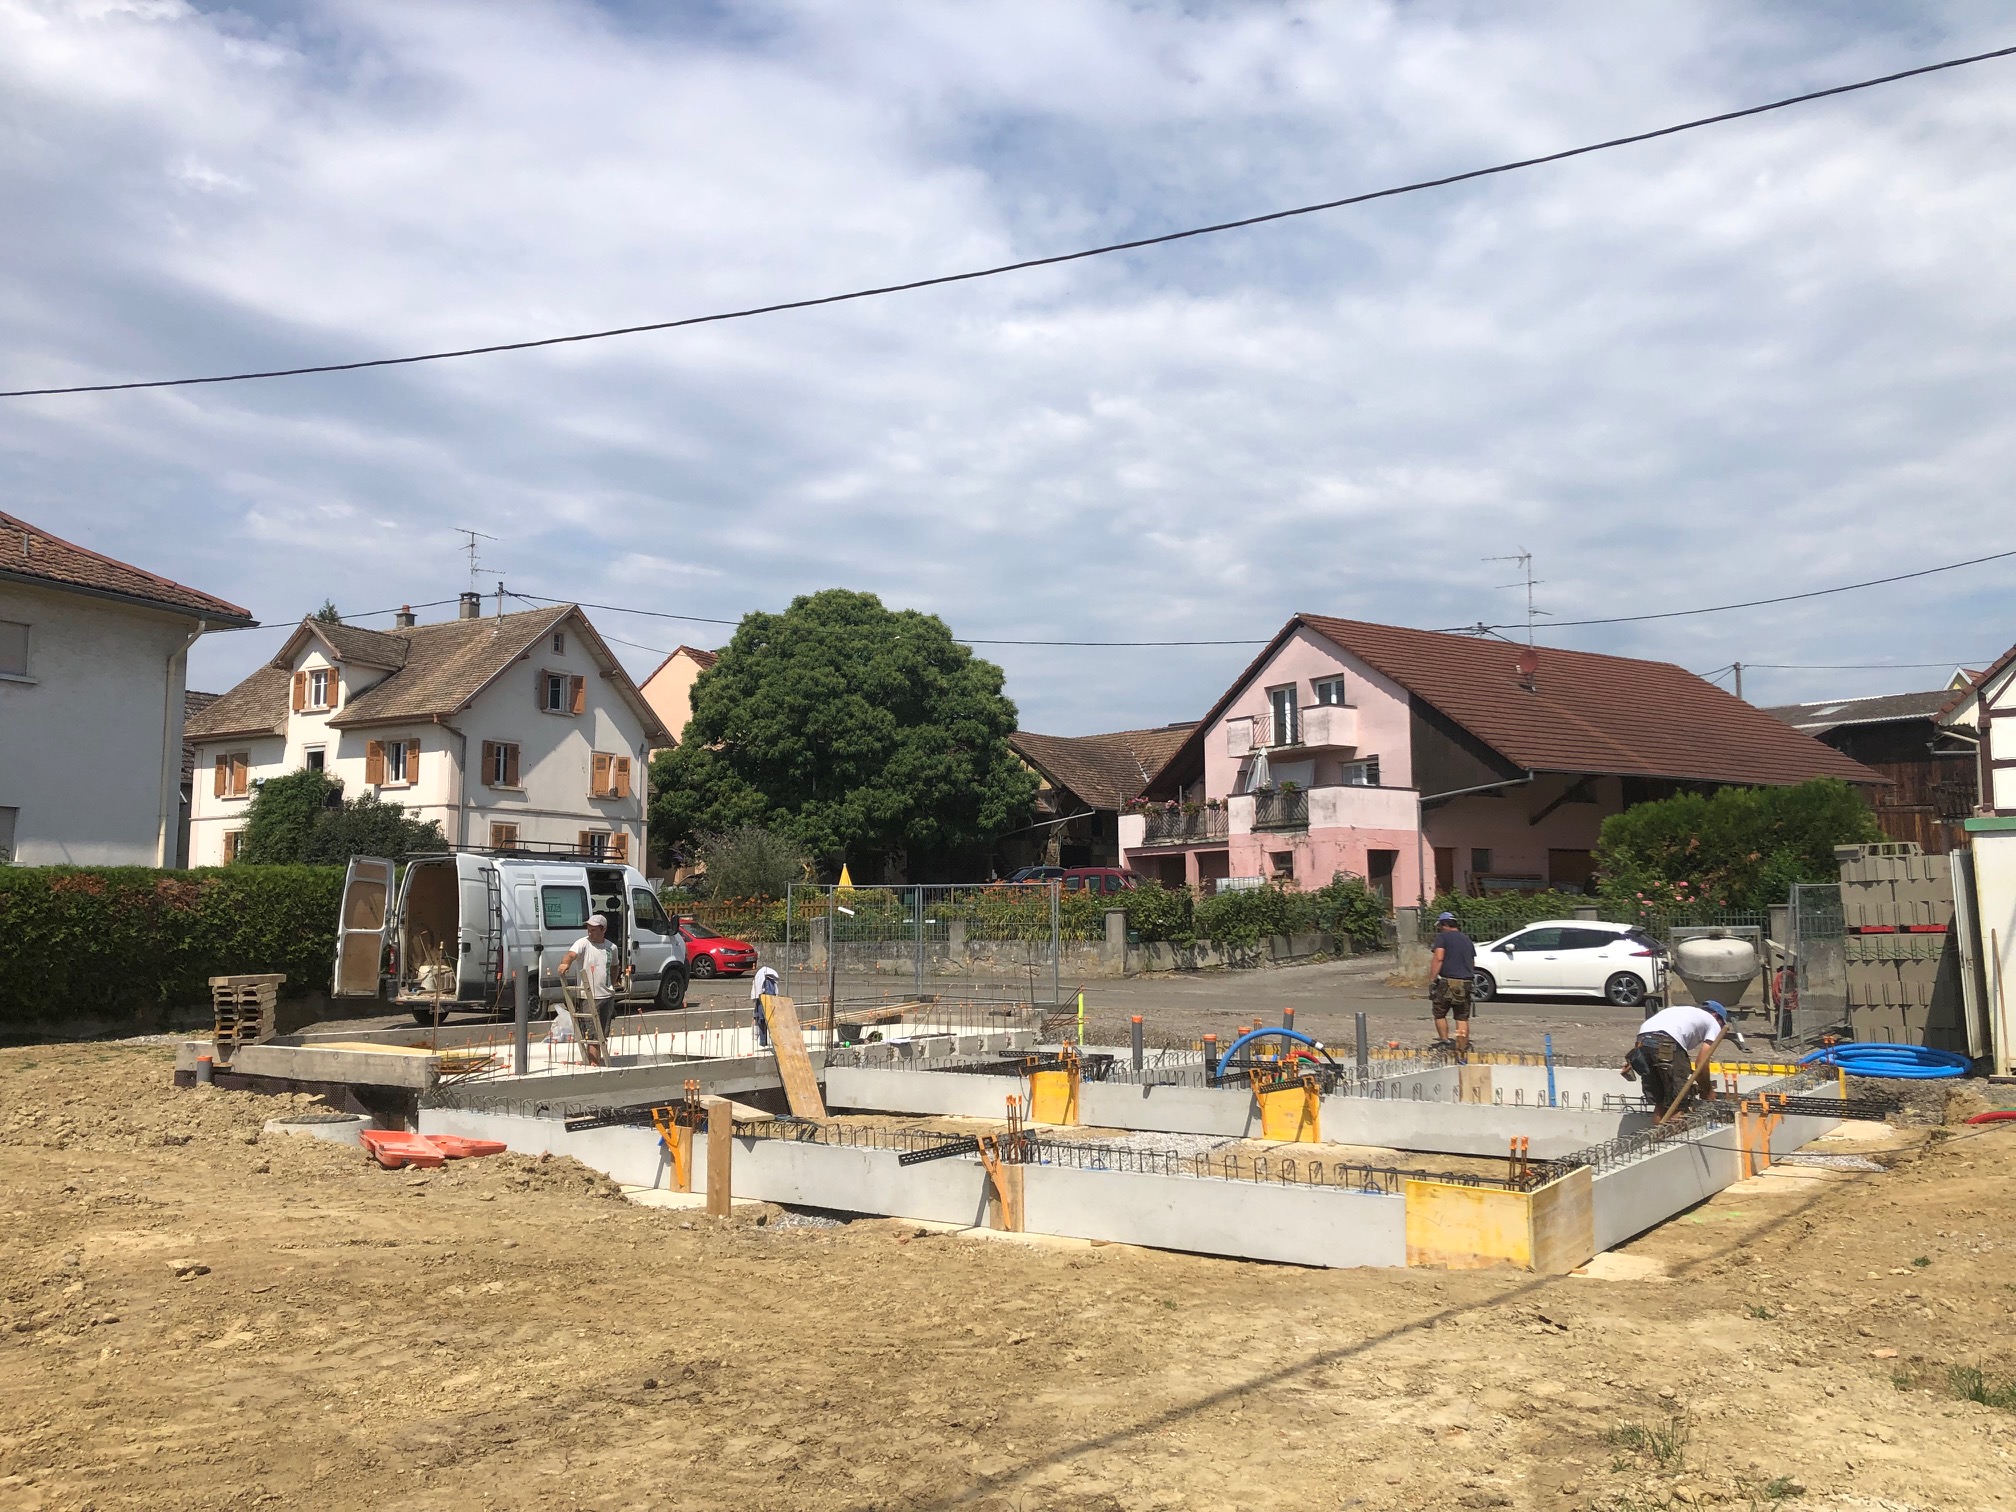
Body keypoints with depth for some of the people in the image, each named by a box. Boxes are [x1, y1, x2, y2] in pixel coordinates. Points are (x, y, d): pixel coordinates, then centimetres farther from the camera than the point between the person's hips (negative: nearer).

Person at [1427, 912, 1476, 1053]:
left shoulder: (1442, 937, -1)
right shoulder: (1467, 939, 20)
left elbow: (1438, 958, -14)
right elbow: (1473, 963, 24)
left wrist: (1431, 980, -15)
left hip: (1448, 982, -5)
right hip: (1466, 983, 6)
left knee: (1439, 1013, 11)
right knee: (1463, 1018, 7)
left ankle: (1444, 1039, -2)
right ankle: (1462, 1051, 6)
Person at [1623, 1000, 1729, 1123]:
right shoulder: (1713, 1023, 23)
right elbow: (1701, 1065, 13)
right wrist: (1708, 1091, 27)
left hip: (1642, 1039, 6)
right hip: (1666, 1043, -6)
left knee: (1659, 1103, 15)